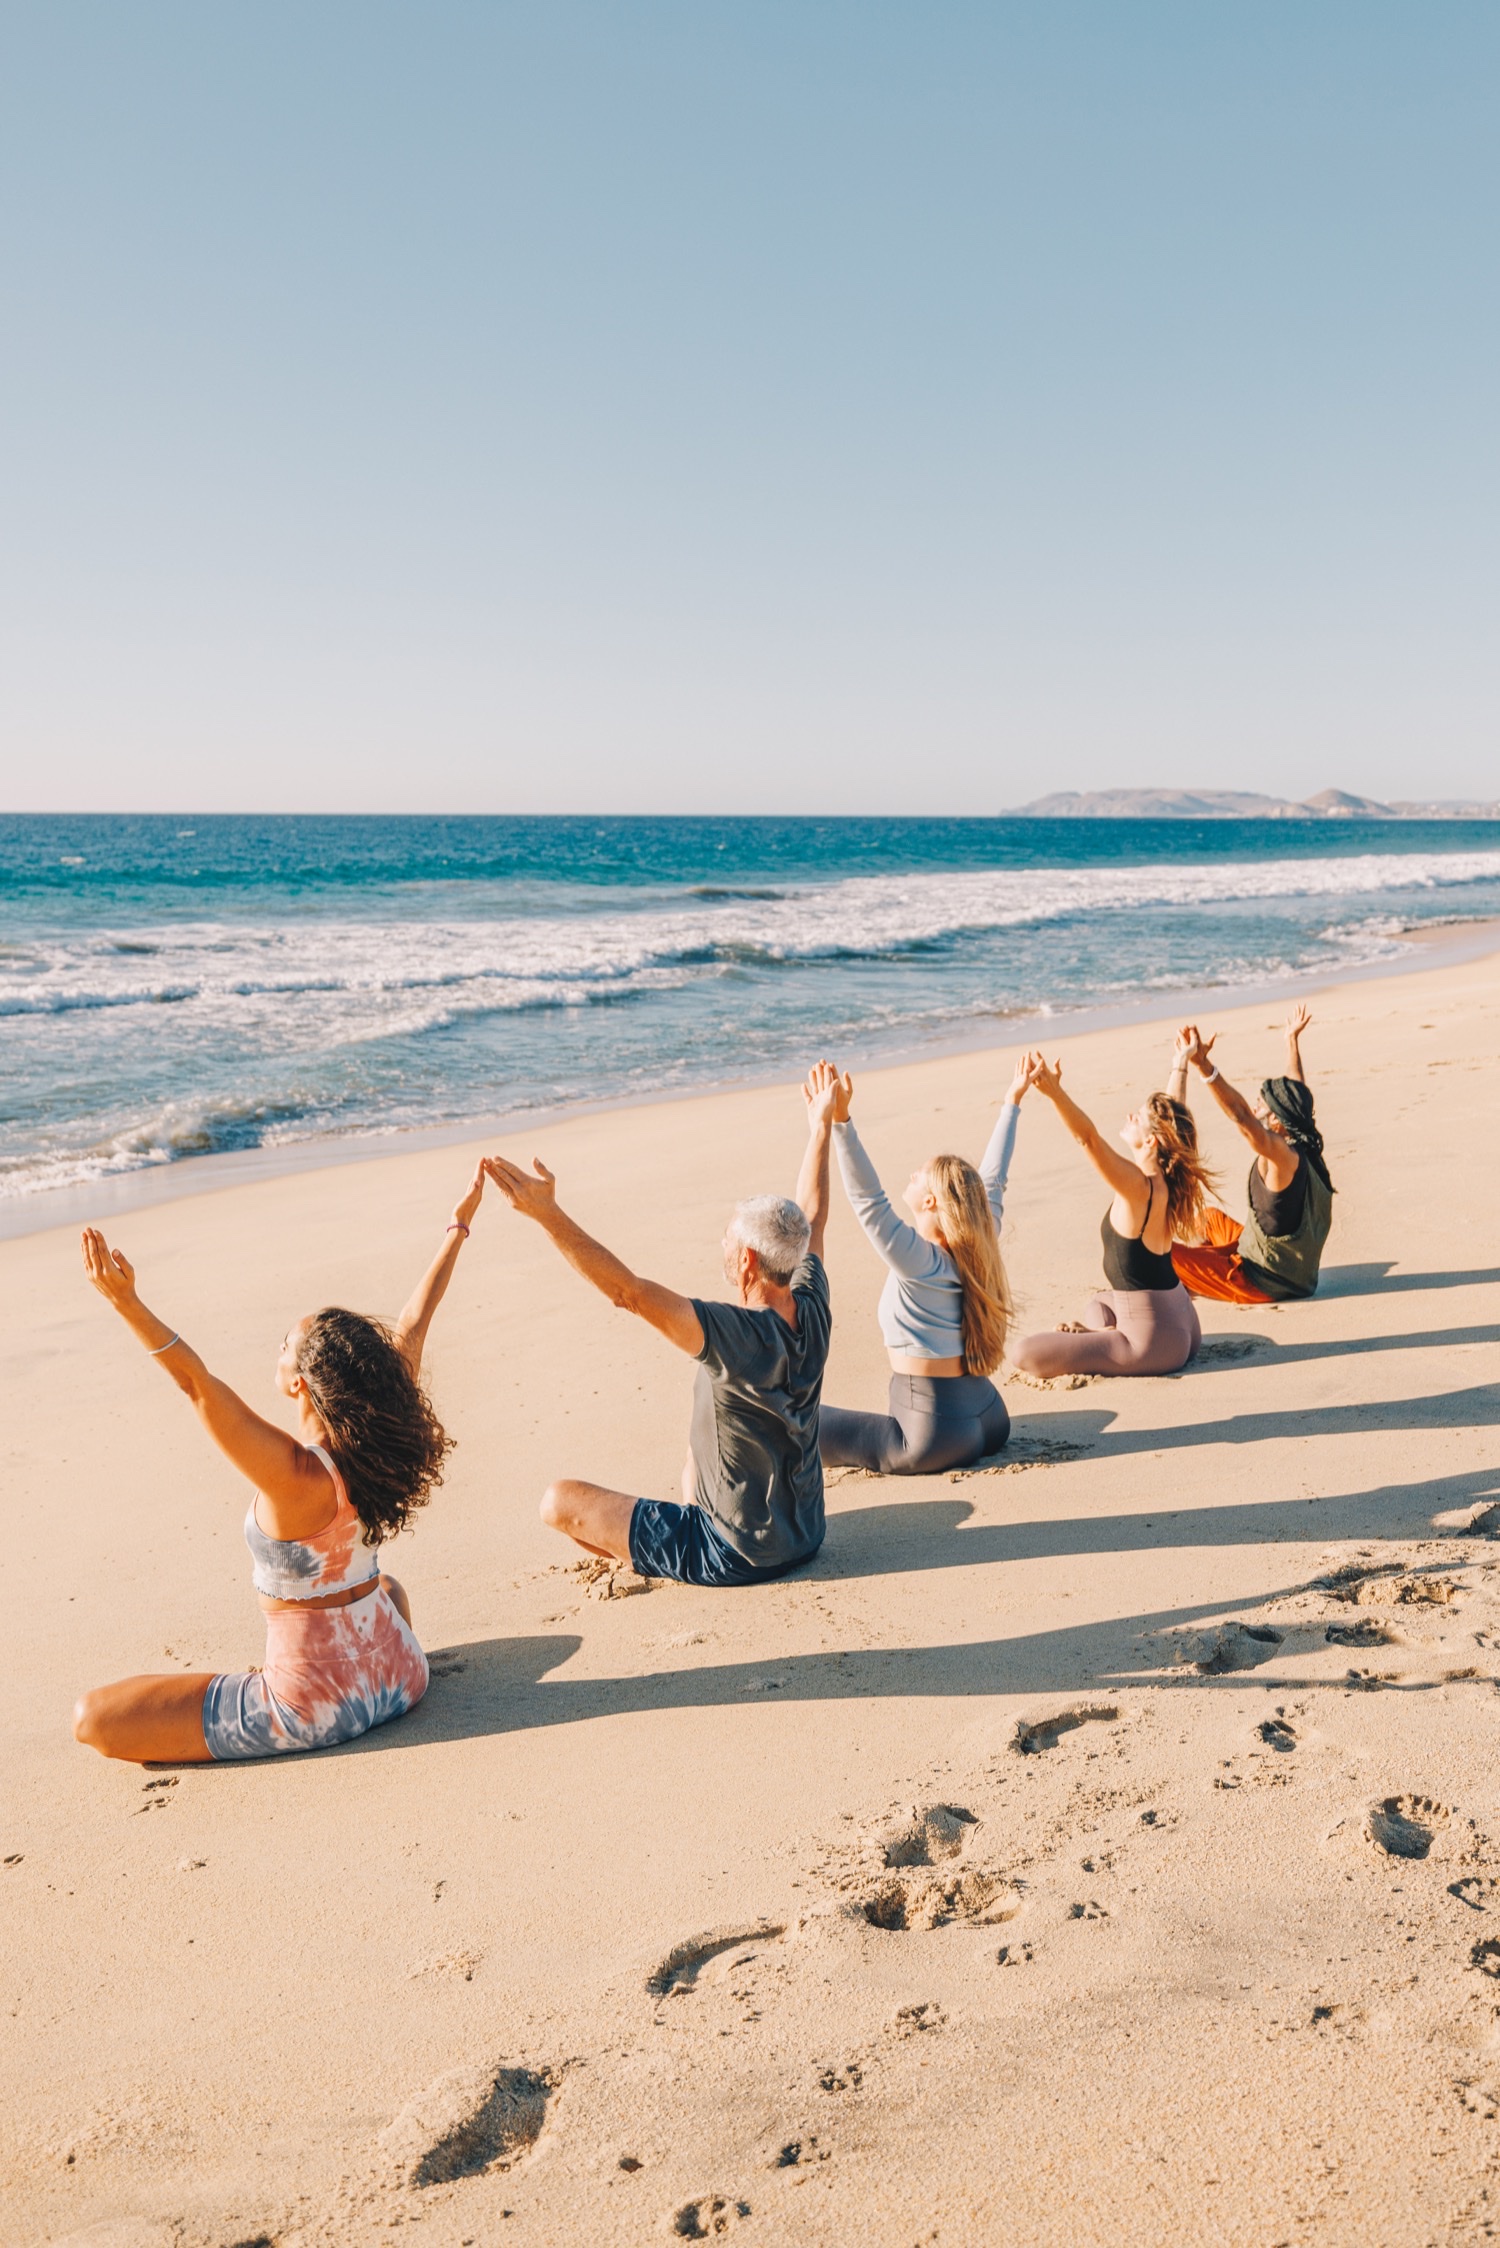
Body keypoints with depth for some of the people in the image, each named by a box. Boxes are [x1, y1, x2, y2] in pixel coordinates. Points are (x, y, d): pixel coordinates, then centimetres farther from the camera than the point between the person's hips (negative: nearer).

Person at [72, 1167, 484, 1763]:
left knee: (91, 1718, 3)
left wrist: (127, 1304, -41)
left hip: (313, 1708, -6)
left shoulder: (294, 1474, -27)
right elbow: (411, 1326, 0)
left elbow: (198, 1383, -33)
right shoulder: (386, 1445, -11)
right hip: (399, 1680, 6)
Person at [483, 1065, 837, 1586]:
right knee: (700, 1444, 35)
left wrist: (546, 1213, -41)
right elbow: (811, 1214, 7)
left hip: (737, 1558, -8)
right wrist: (820, 1126, 19)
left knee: (559, 1500, -1)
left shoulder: (736, 1336, -31)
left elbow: (627, 1291, -39)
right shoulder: (812, 1314, -10)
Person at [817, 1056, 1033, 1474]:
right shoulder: (975, 1249, -1)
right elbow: (993, 1181, 12)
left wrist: (840, 1122, -37)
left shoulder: (919, 1262, -19)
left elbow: (867, 1198, -29)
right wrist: (1011, 1102, 18)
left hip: (937, 1433, -8)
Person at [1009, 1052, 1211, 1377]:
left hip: (1155, 1342, -9)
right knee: (1096, 1307, 42)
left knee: (1024, 1353, -11)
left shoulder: (1138, 1187, -26)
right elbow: (1172, 1115, 15)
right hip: (1184, 1325, 9)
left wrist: (1054, 1093, -52)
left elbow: (1090, 1139, -39)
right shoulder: (1167, 1181, -2)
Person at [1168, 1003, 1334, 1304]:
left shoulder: (1283, 1156, -27)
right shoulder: (1305, 1148, -3)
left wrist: (1203, 1066, -52)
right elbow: (1295, 1094, 14)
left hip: (1262, 1283, -10)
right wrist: (1293, 1041, 27)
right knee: (1211, 1218, 30)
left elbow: (1240, 1116, -42)